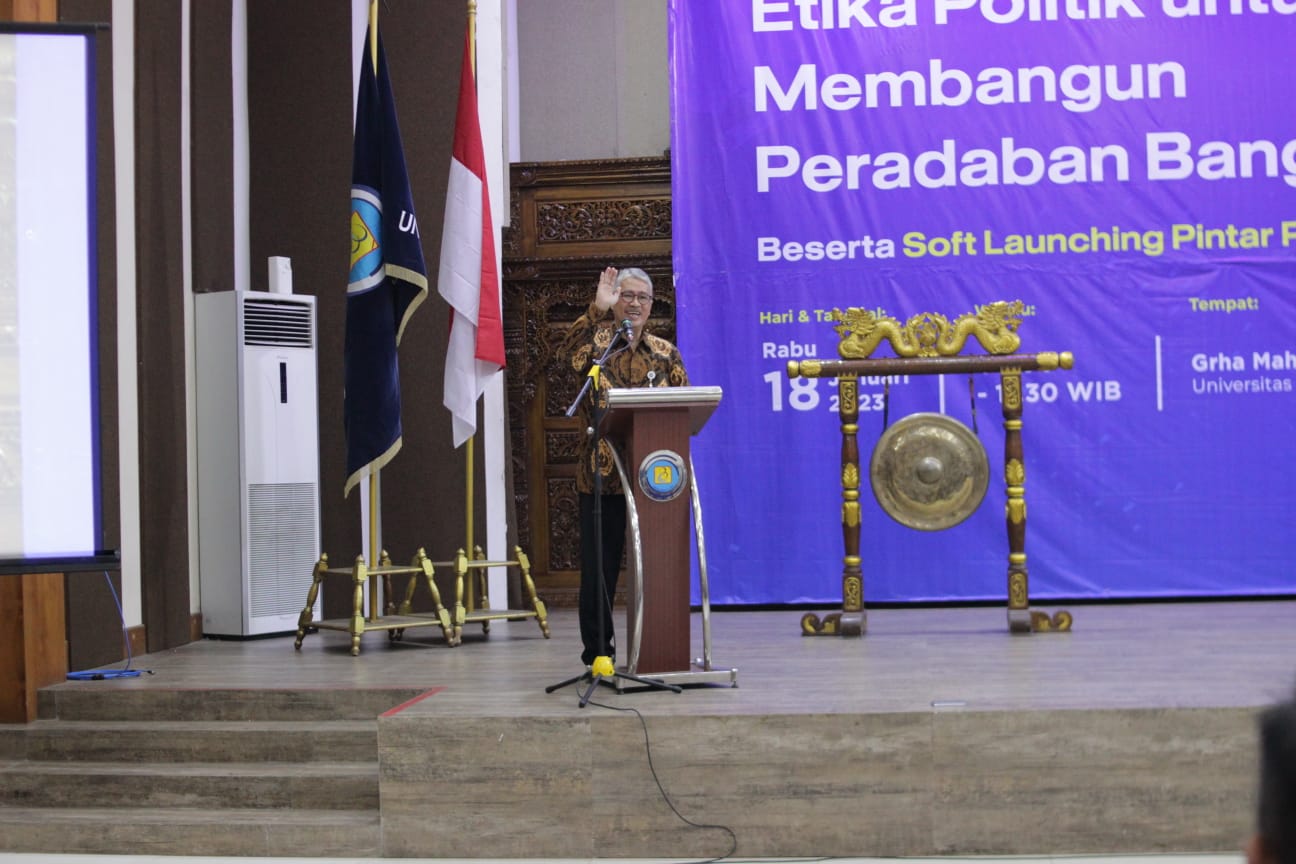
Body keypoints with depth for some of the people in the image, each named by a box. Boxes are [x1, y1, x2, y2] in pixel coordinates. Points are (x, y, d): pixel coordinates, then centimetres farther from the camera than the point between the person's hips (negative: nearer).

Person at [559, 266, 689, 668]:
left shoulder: (665, 353, 12)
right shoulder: (596, 343, 3)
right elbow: (570, 351, -21)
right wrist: (597, 310, -31)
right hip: (601, 475, -2)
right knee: (599, 565, 1)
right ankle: (598, 649, 9)